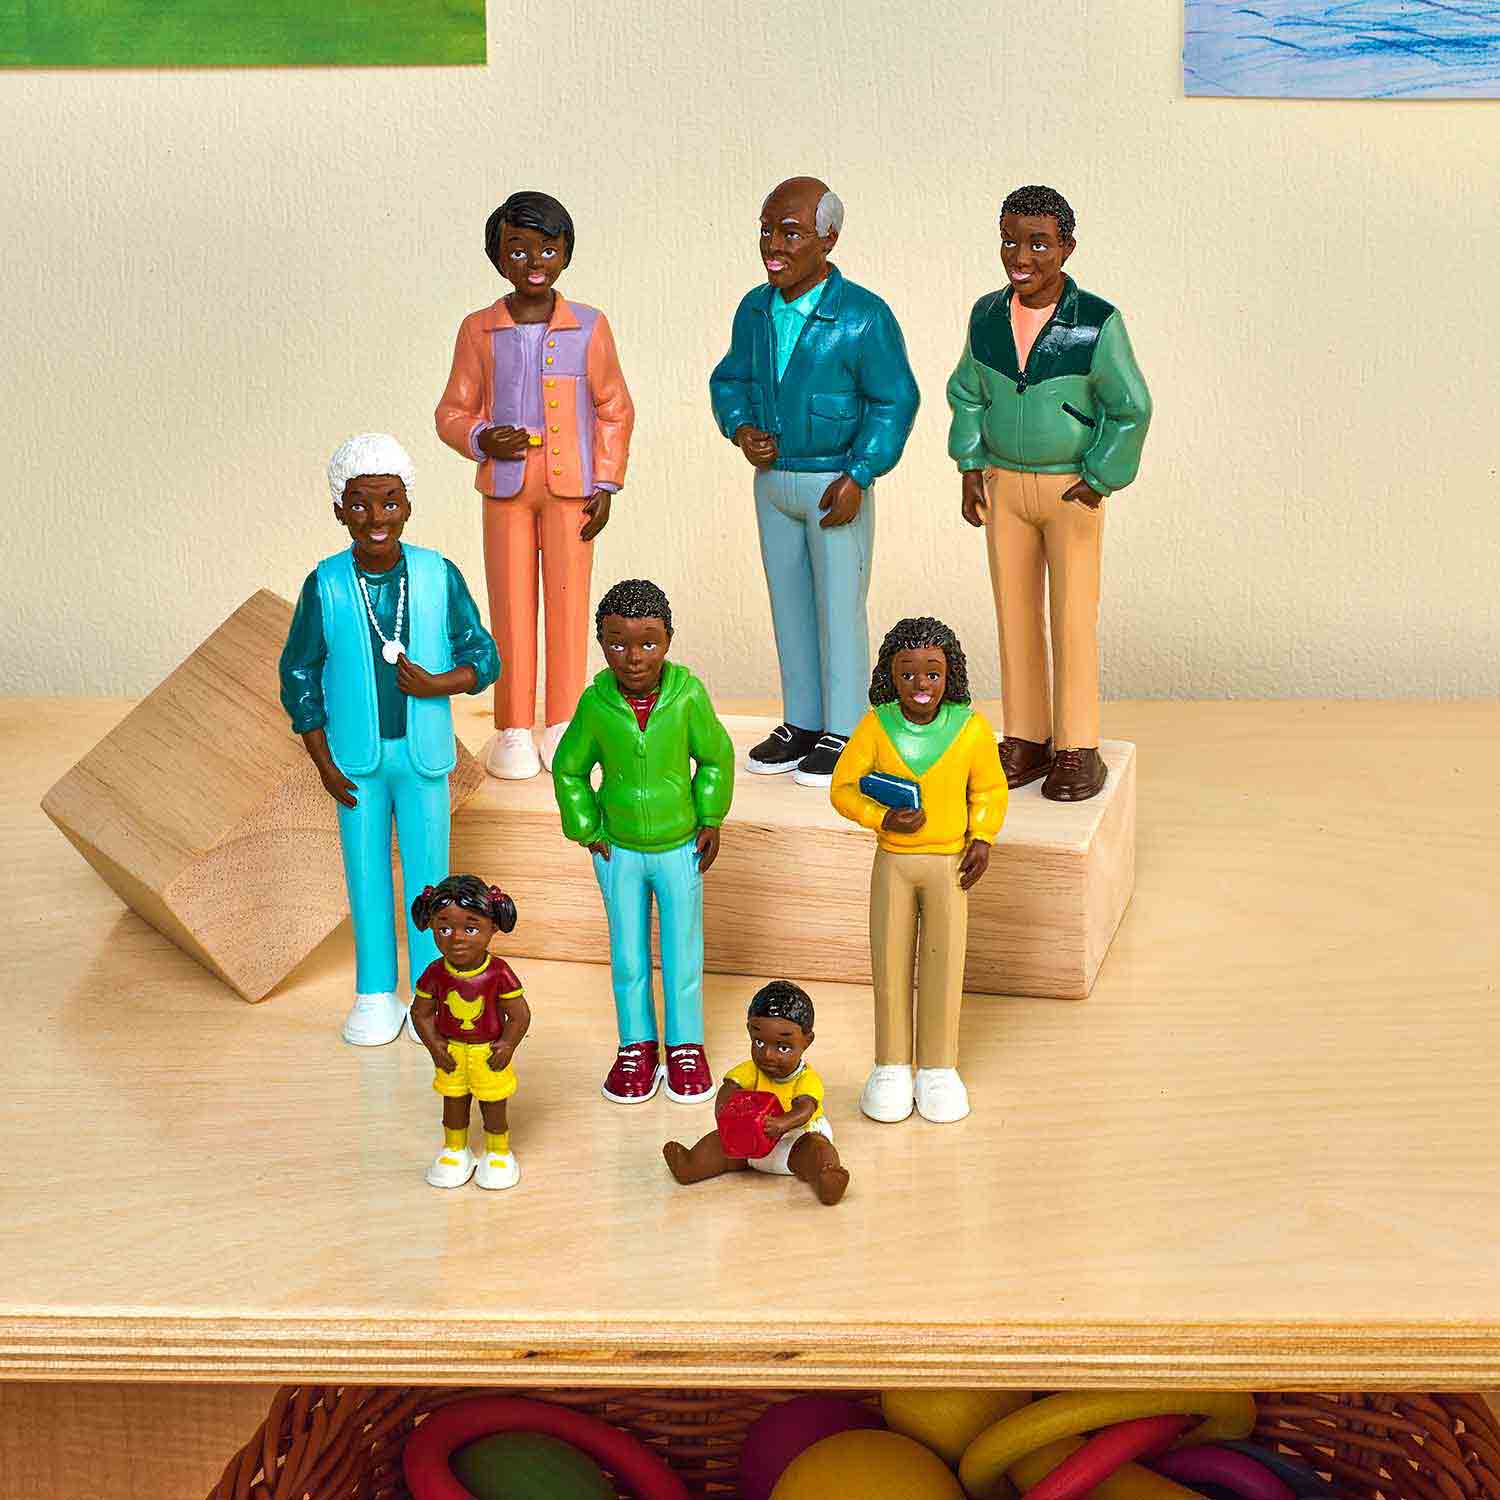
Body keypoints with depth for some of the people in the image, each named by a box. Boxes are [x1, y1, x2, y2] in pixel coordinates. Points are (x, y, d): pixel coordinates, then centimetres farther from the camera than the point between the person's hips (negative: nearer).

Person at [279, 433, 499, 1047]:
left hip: (423, 753, 0)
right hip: (356, 758, 0)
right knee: (366, 873, 11)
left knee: (427, 870, 9)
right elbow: (299, 675, -1)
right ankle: (375, 995, 25)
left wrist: (438, 684, -21)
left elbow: (482, 656, -1)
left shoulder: (439, 576, -10)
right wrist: (323, 762, -4)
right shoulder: (325, 585, -10)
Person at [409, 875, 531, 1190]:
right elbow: (421, 1012, -4)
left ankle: (498, 1153, 38)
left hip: (489, 1054, -2)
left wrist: (507, 1045, -15)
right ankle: (455, 1150, 43)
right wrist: (434, 1045, -9)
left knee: (494, 1106, 16)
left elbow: (520, 1014, -13)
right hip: (451, 1052, 2)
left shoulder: (499, 973, -22)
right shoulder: (435, 974, -15)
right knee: (454, 1103, 21)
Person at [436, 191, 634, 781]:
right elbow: (453, 412, 5)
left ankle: (563, 726, 16)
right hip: (506, 488, 0)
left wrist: (605, 487, 0)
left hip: (571, 489, 0)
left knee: (569, 601, 4)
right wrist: (483, 440, -17)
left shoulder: (589, 327, -1)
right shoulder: (479, 330, -1)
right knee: (511, 605, 3)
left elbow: (614, 409, 5)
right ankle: (513, 729, 12)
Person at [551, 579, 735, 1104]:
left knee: (683, 955, 12)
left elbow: (716, 757, -2)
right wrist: (587, 830, -1)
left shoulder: (687, 695, -19)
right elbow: (568, 769, 0)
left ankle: (685, 1046, 30)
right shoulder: (596, 704, -17)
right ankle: (636, 1047, 31)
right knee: (628, 956, 14)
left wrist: (710, 820, 0)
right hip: (619, 850, 1)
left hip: (680, 848, -1)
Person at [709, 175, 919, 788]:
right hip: (772, 479, 6)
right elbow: (730, 379, 13)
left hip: (835, 482, -6)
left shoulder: (863, 317, -17)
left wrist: (858, 477, -18)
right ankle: (801, 723, 25)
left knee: (839, 609, 1)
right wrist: (742, 430, -7)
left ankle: (842, 733, 12)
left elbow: (894, 400, -12)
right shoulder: (755, 310, 1)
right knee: (789, 605, 13)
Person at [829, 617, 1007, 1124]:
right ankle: (891, 1067, 22)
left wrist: (982, 839, -8)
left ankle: (938, 1069, 20)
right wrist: (882, 819, -19)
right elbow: (843, 787, -3)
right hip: (893, 862, 0)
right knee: (891, 964, 7)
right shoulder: (876, 727, -12)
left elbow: (990, 790, 5)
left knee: (944, 964, 5)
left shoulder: (971, 729, -11)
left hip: (949, 863, 0)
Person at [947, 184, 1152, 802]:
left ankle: (1077, 751, 8)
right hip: (1004, 484, 4)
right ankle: (1026, 742, 17)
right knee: (1015, 615, 8)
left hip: (1072, 489, -4)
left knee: (1072, 620, -1)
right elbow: (968, 394, 11)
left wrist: (1097, 482, -9)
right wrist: (970, 471, 7)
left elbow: (1131, 409, -9)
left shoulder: (1097, 323, -16)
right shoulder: (987, 316, -2)